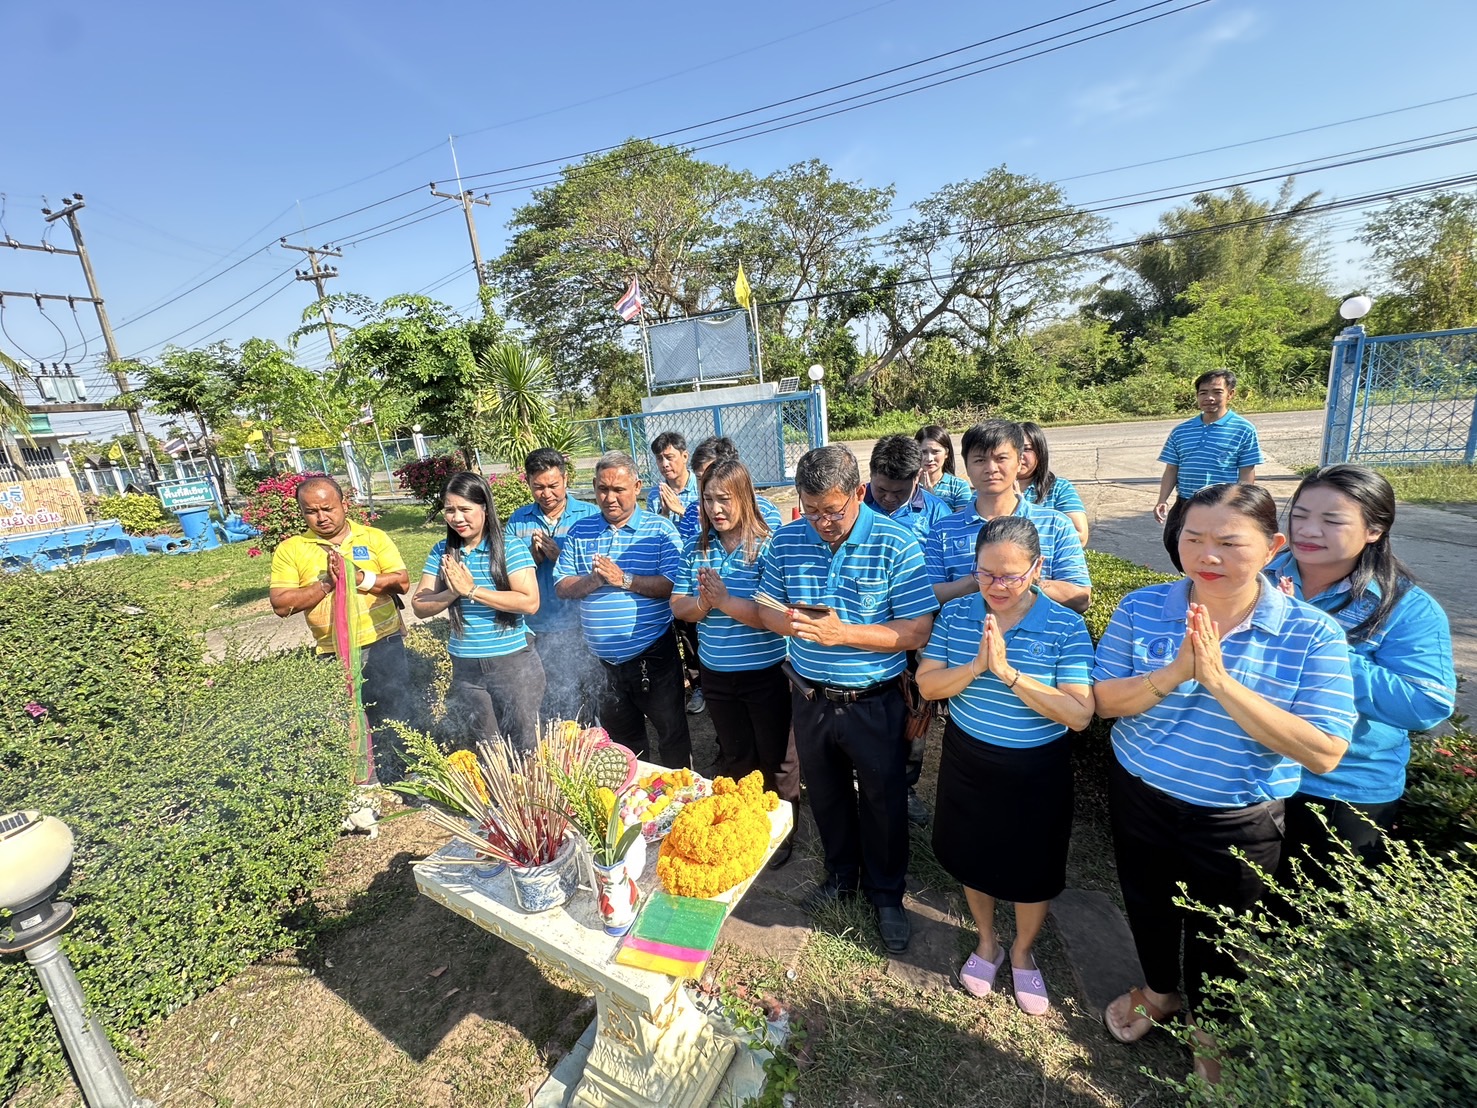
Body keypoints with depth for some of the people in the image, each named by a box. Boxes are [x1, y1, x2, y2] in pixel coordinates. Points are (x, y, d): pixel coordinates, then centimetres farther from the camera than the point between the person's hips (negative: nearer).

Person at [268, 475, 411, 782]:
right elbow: (281, 604, -6)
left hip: (383, 645, 0)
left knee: (393, 719, 11)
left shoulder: (374, 537, 0)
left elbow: (402, 582, -9)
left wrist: (357, 578, -21)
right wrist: (326, 583, -18)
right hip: (333, 654, 1)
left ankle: (395, 784, 30)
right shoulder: (289, 550, 0)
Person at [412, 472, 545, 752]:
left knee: (526, 748, 10)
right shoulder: (442, 553, 3)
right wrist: (452, 593, -17)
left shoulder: (510, 548, -10)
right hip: (465, 668, 4)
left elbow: (530, 602, -19)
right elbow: (420, 607, 2)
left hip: (513, 663, -4)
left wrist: (473, 591, -20)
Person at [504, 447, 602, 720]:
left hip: (582, 628, -2)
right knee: (548, 706, 13)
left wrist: (560, 557, -19)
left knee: (592, 701, 9)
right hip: (538, 633, 3)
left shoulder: (590, 515, -3)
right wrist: (533, 555, -15)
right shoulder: (518, 520, 6)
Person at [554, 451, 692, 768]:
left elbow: (673, 586, -15)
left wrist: (624, 579, -23)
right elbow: (561, 588, 1)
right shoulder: (579, 532, 4)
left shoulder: (660, 529, -6)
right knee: (620, 739, 23)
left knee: (672, 732, 13)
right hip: (602, 660, 4)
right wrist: (593, 580, -18)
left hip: (653, 657, -3)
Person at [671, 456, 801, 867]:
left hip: (767, 674, -5)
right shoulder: (696, 548, -1)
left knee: (776, 758, 15)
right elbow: (678, 607, -1)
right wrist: (703, 602, -21)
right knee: (734, 757, 24)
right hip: (716, 674, 5)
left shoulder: (768, 547, -17)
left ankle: (782, 833, 38)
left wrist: (725, 600, -30)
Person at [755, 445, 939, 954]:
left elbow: (917, 632, -19)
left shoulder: (896, 545, -17)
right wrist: (787, 622, -22)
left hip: (873, 703, -3)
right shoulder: (787, 539, -6)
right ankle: (841, 875, 50)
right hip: (809, 698, 4)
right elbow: (767, 608, 2)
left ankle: (887, 895, 42)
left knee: (882, 801, 16)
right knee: (826, 795, 23)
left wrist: (844, 633, -30)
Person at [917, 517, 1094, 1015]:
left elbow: (1079, 714, -22)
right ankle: (986, 942, 50)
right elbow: (927, 684, -11)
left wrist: (1008, 673, -31)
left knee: (1032, 870, 18)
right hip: (967, 761, 2)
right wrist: (976, 665, -28)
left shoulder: (1065, 627, -16)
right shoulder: (956, 614, -9)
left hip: (1036, 772, -2)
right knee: (973, 856, 21)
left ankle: (1022, 952, 49)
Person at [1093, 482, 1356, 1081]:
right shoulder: (1142, 608, -12)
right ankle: (1159, 990, 57)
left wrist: (1220, 681, -32)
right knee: (1147, 906, 25)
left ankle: (1207, 1024, 54)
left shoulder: (1313, 634, -17)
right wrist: (1173, 674, -30)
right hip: (1139, 796, 2)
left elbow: (1323, 753, -23)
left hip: (1237, 822, -2)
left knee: (1216, 933, 22)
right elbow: (1104, 700, -13)